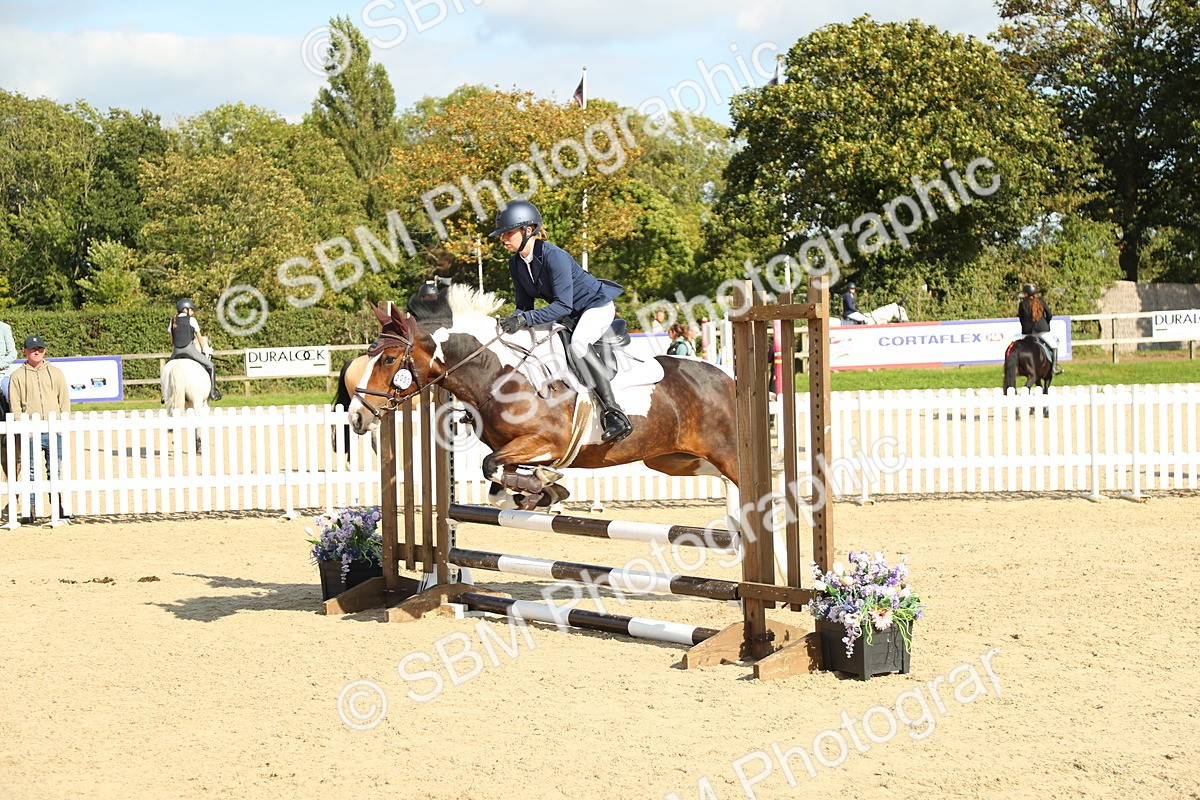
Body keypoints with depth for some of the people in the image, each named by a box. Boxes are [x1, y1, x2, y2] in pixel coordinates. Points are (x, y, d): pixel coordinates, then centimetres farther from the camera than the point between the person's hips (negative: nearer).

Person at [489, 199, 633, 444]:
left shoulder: (553, 256, -29)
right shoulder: (516, 263, -5)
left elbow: (563, 305, -33)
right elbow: (524, 305, 1)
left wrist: (525, 319, -41)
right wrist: (512, 320, -22)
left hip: (596, 305, -9)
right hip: (570, 316, 9)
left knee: (577, 345, -35)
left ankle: (614, 414, -35)